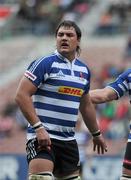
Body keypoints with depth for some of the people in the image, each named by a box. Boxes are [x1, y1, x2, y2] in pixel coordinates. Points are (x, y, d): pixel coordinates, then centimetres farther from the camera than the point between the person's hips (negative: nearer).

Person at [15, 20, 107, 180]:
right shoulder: (45, 64, -8)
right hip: (43, 137, -7)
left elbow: (86, 106, 28)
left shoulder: (84, 70, 14)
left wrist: (96, 134, 33)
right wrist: (38, 128, -20)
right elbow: (21, 96, -14)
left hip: (68, 140, 8)